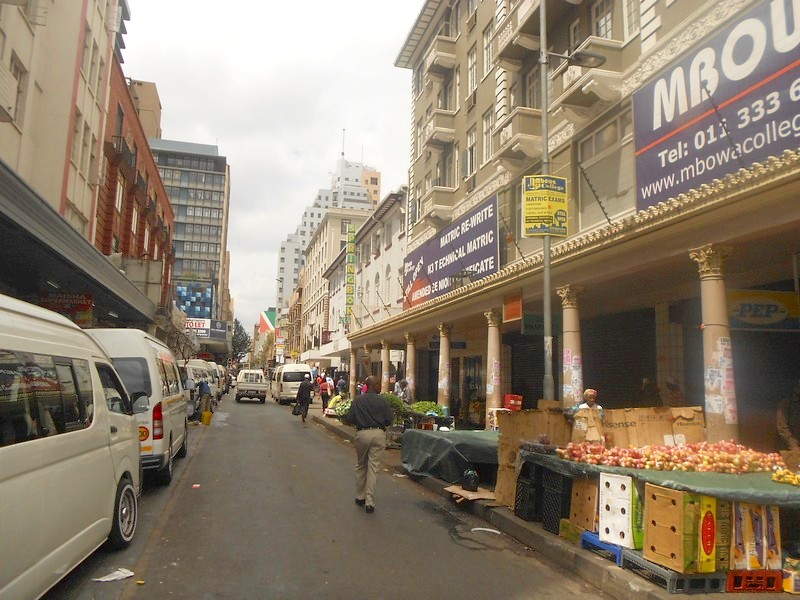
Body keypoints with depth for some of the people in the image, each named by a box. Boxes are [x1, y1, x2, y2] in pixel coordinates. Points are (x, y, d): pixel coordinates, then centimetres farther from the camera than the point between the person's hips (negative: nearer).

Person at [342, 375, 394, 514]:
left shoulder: (358, 400, -3)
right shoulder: (383, 401, -6)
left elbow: (349, 419, -3)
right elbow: (390, 420, -6)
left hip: (362, 434, 1)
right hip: (378, 434, -1)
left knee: (360, 467, 18)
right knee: (373, 468, 3)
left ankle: (360, 497, 27)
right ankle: (370, 502, 1)